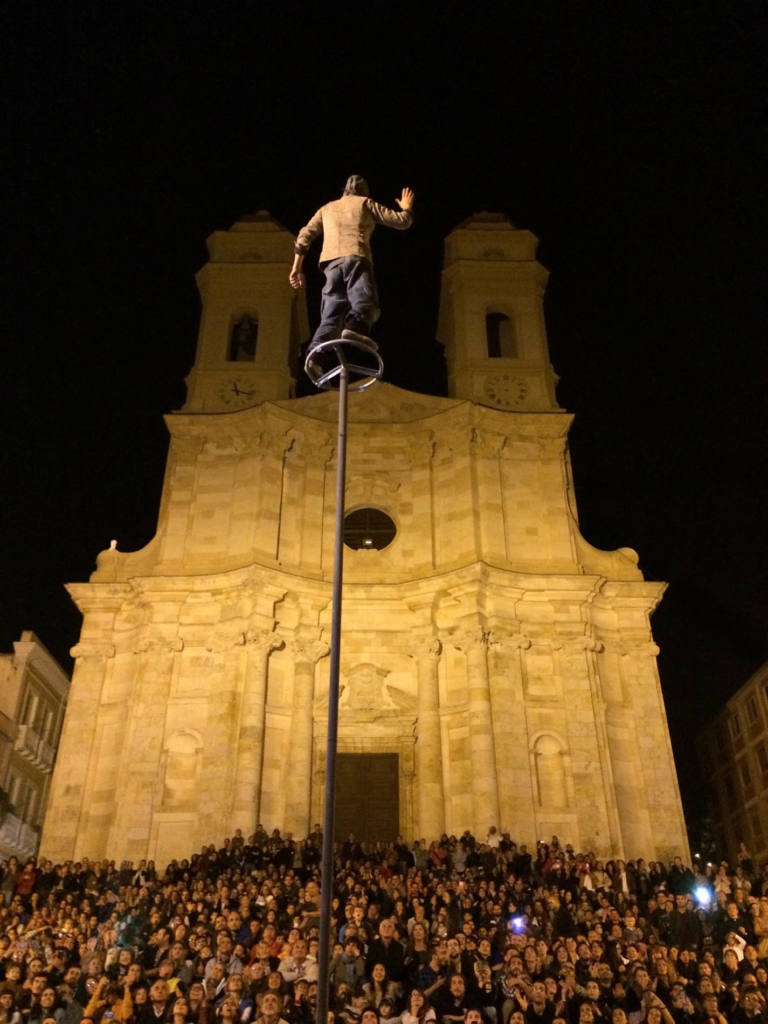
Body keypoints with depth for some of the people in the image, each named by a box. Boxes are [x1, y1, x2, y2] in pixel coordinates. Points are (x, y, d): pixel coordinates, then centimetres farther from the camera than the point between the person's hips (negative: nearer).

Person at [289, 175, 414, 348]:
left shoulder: (327, 208, 30)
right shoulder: (365, 203, 20)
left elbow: (304, 236, 20)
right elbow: (401, 222, 18)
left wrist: (296, 268, 19)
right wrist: (407, 208, 40)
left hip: (331, 263, 4)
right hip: (356, 258, -4)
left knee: (331, 314, 0)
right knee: (364, 303, -19)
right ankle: (356, 328, -51)